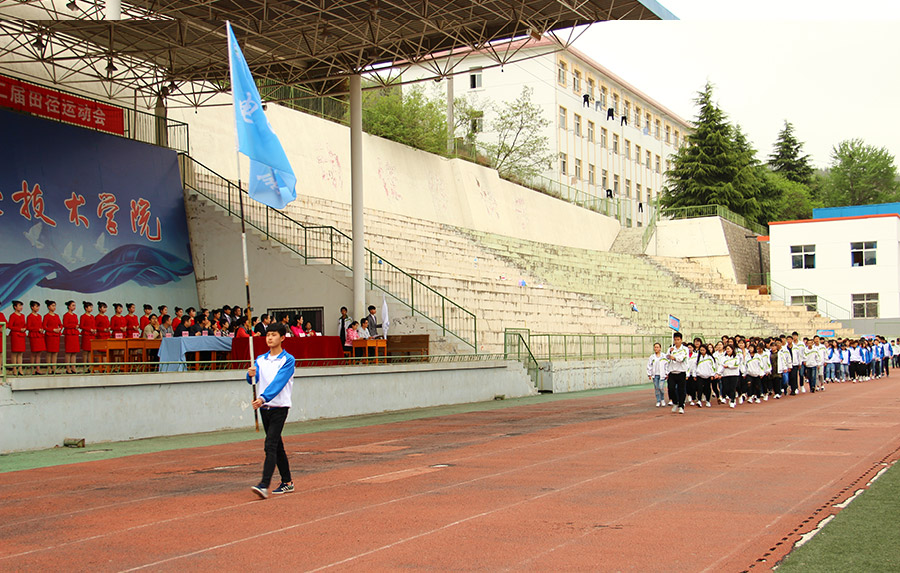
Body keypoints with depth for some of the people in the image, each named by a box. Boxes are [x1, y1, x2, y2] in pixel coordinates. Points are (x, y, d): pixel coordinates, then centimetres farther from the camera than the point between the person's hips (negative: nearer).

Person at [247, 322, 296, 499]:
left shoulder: (288, 360, -7)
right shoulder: (260, 359, 10)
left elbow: (278, 382, -20)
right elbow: (253, 379, -3)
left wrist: (263, 398, -33)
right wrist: (251, 374, -27)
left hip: (279, 407, -6)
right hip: (264, 408, 6)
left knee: (270, 446, -15)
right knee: (277, 446, 13)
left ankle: (264, 485, -21)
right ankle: (287, 482, 23)